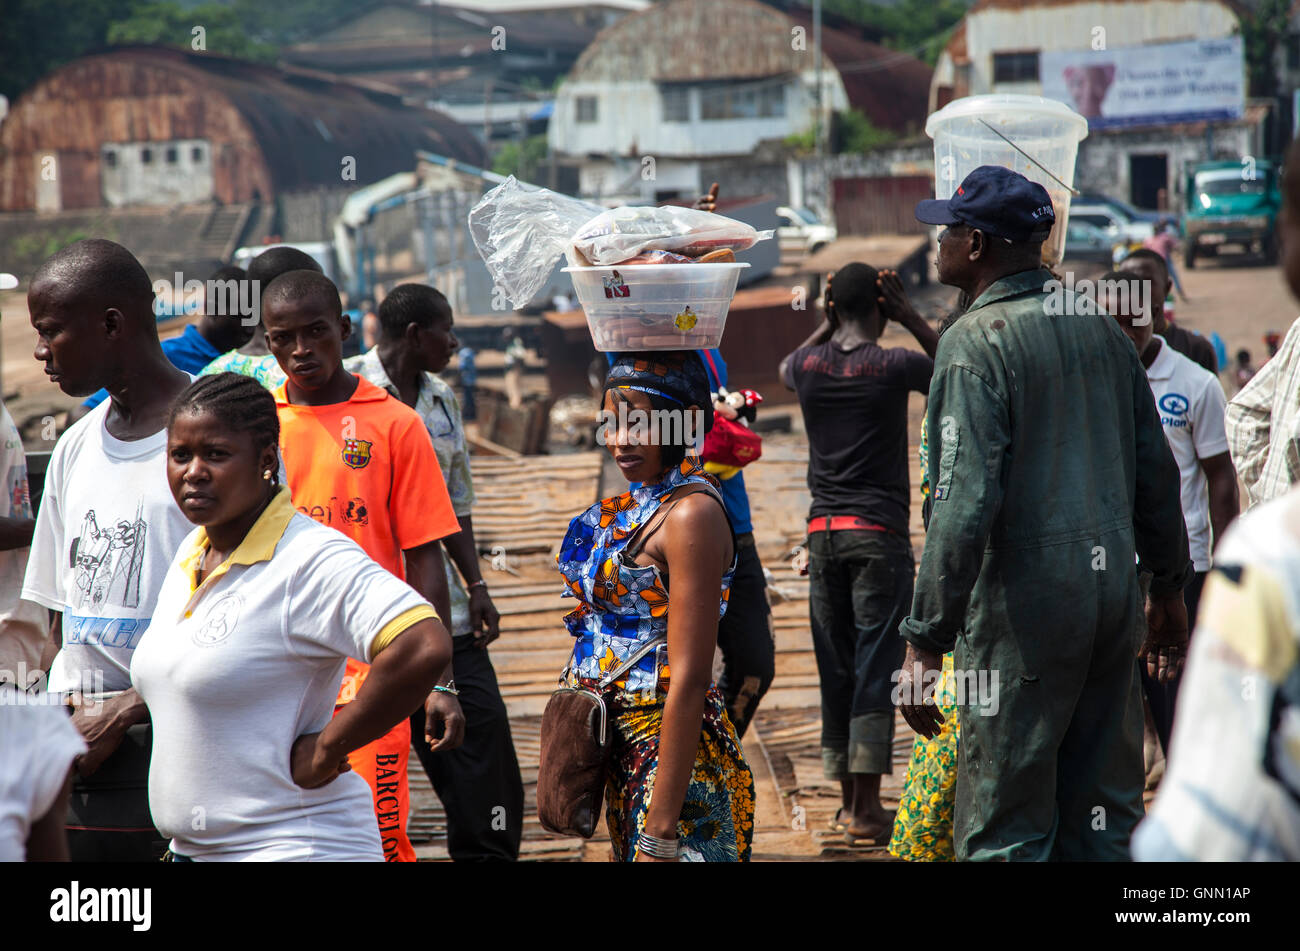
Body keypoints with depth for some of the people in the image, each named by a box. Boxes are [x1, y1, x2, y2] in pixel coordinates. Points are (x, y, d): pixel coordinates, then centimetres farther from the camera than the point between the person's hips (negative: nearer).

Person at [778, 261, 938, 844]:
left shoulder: (809, 367, 3)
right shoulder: (894, 366, -8)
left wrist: (828, 323, 20)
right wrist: (913, 321, 9)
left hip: (823, 532, 4)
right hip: (879, 533, -4)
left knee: (836, 667, 11)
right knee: (876, 666, -4)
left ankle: (848, 796, 17)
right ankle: (866, 807, -7)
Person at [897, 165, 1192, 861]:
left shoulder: (975, 342, -12)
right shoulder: (1099, 327, 10)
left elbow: (964, 505, -19)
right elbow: (1157, 471, 15)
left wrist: (925, 641, -17)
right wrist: (1168, 588, 25)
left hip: (1022, 604, -7)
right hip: (1112, 587, 7)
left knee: (1006, 830, -1)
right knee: (1104, 816, 14)